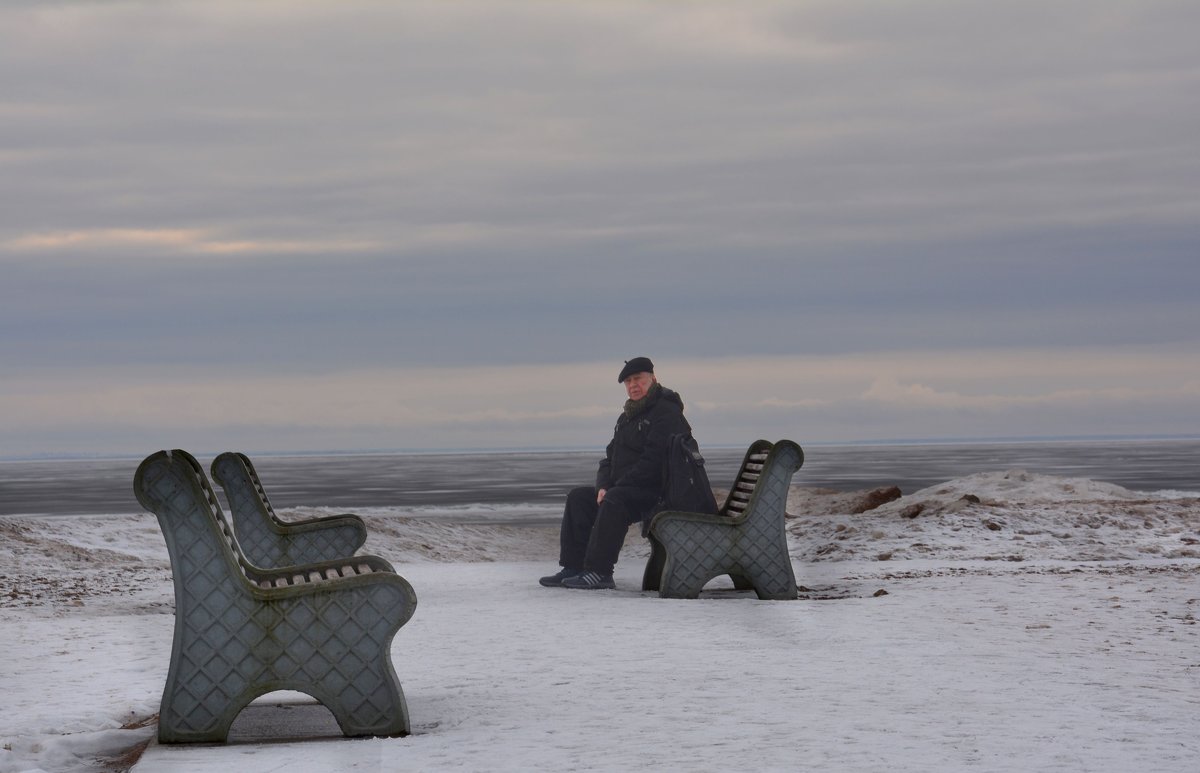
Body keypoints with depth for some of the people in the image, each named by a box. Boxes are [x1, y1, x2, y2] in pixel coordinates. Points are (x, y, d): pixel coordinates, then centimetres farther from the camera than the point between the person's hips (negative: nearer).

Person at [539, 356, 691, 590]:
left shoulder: (667, 413, -10)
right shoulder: (626, 418, 21)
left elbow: (654, 462, -21)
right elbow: (610, 458, 19)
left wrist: (614, 488, -20)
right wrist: (603, 486, -3)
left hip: (659, 492, -10)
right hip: (625, 490, 10)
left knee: (614, 501, -34)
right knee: (578, 498, 0)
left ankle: (599, 572, -35)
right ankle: (572, 568, -5)